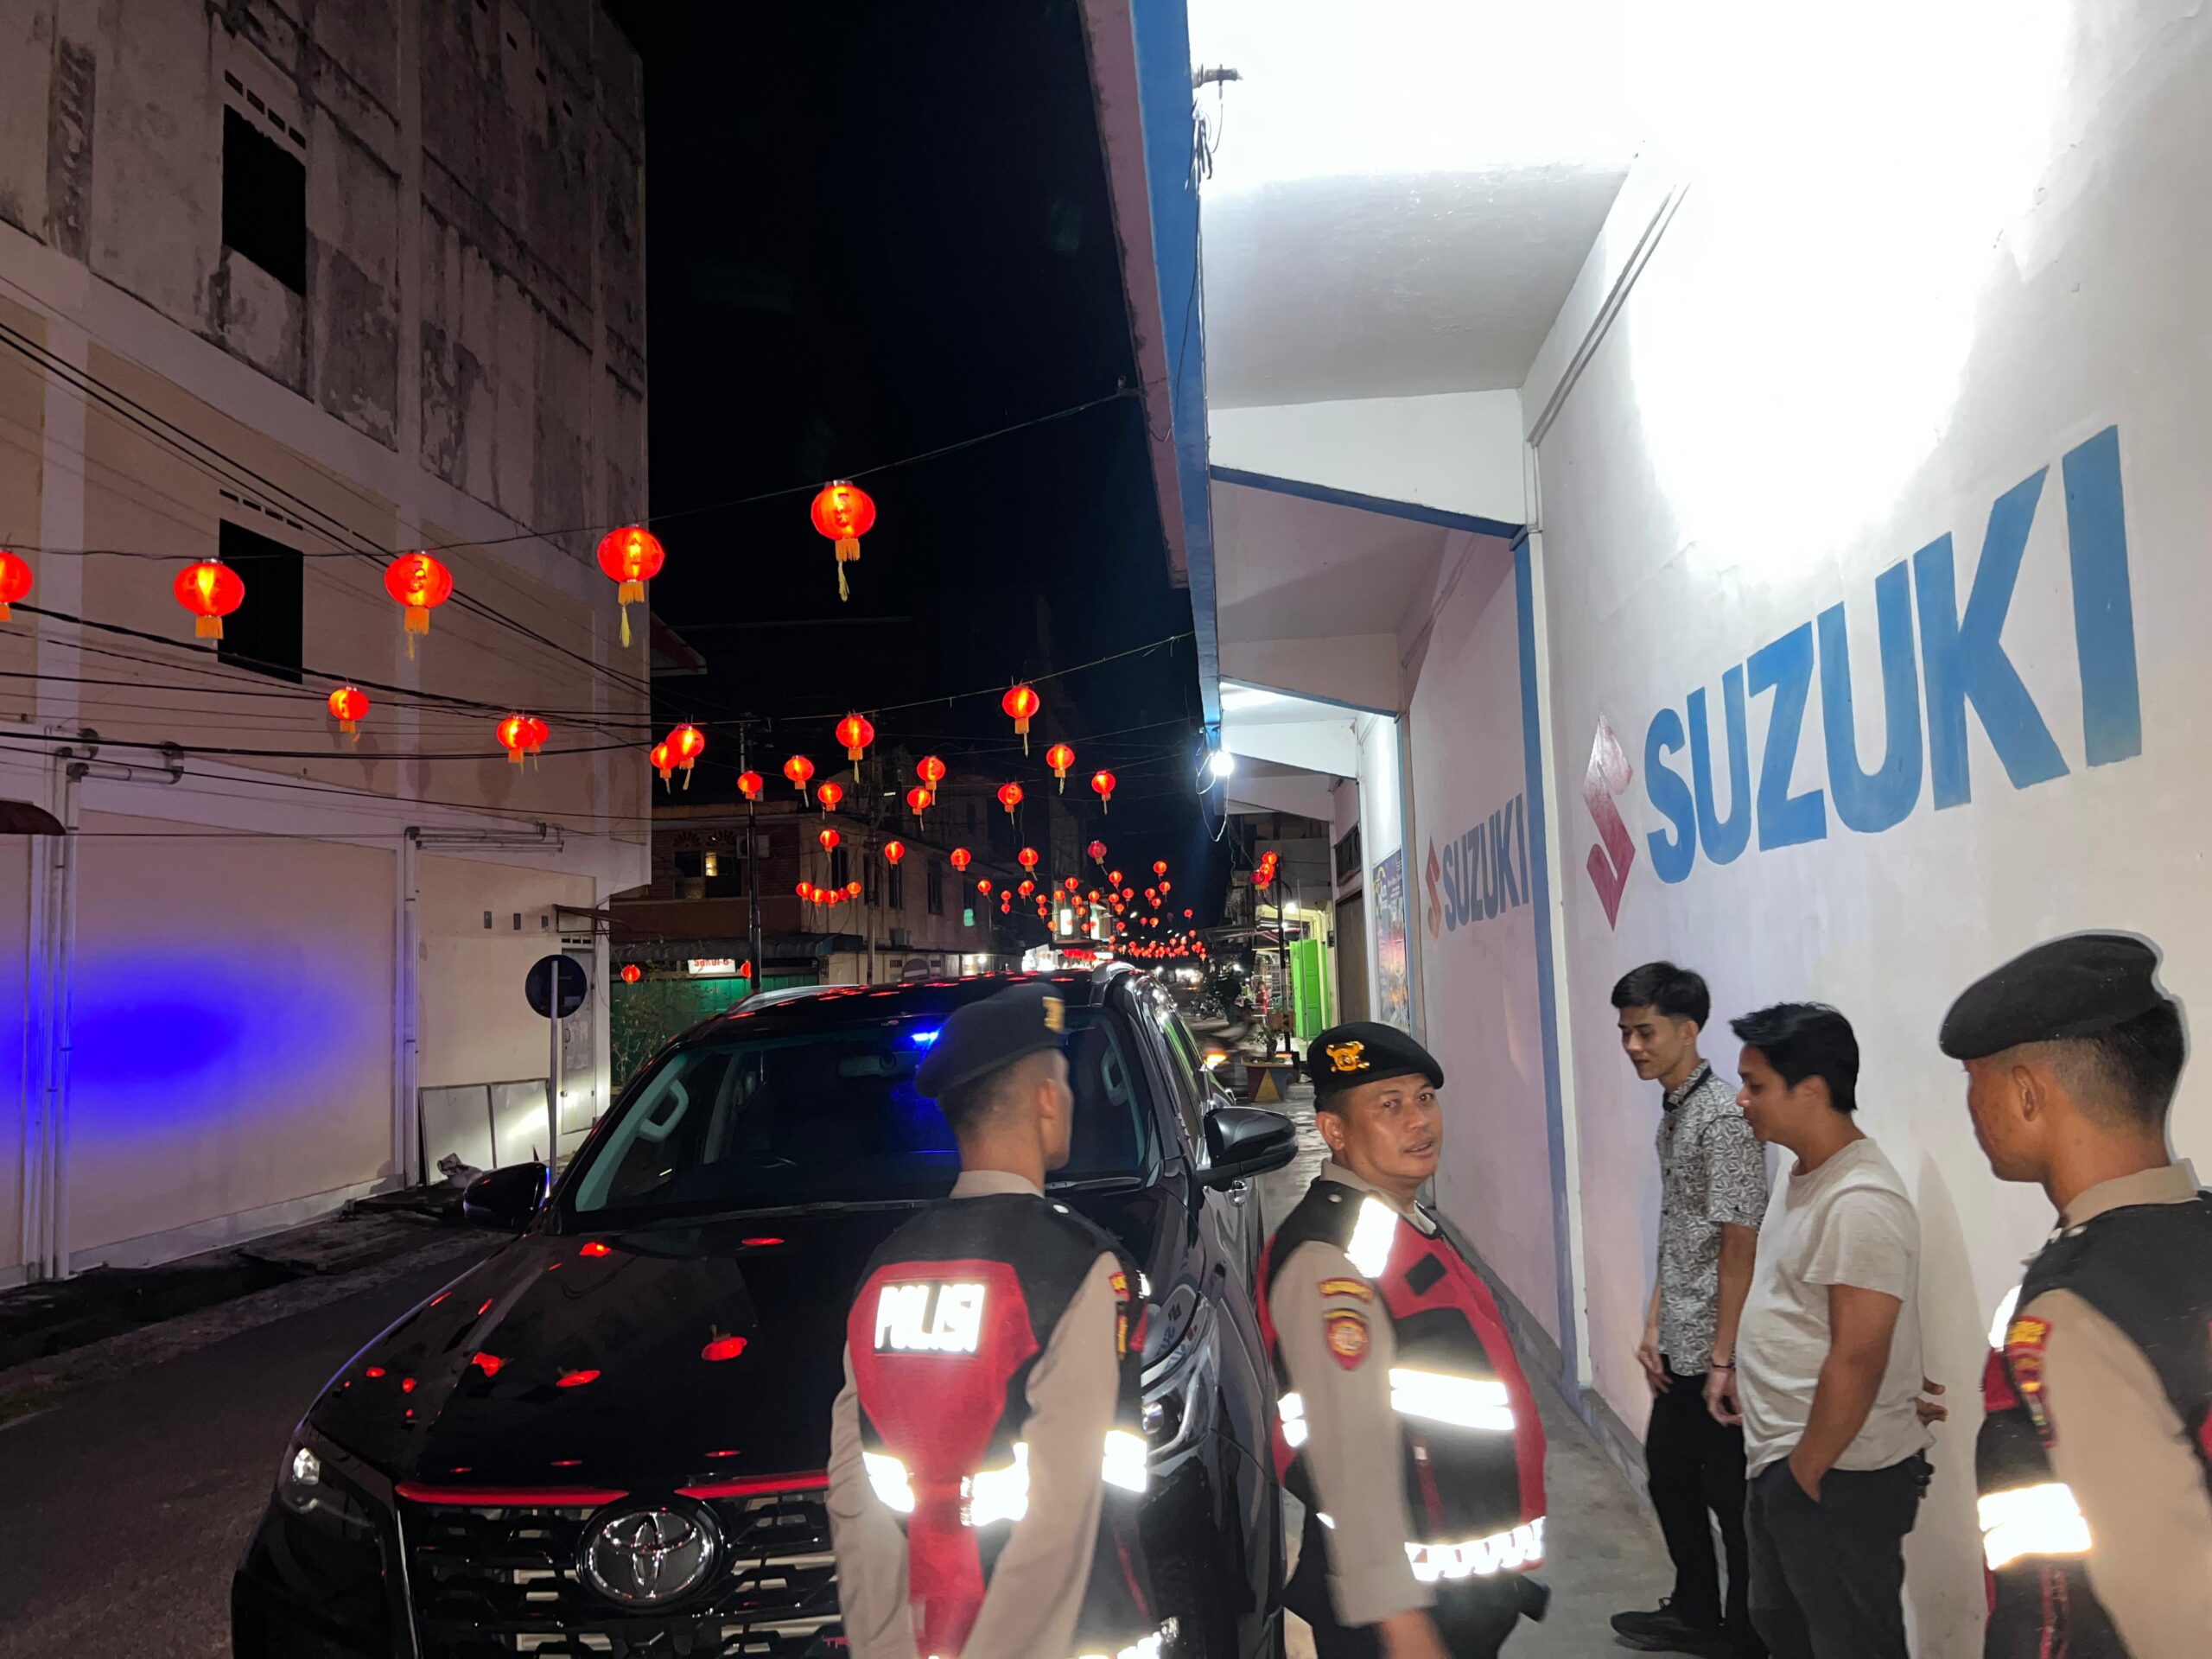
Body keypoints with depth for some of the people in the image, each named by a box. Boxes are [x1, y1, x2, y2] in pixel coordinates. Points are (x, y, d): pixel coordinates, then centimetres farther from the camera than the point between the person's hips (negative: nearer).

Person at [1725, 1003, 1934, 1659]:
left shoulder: (1859, 1202, -25)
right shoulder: (1806, 1176, 6)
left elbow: (1857, 1362, -26)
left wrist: (1807, 1472, -18)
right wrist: (1741, 1370, 16)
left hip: (1837, 1479, -10)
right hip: (1781, 1459, 10)